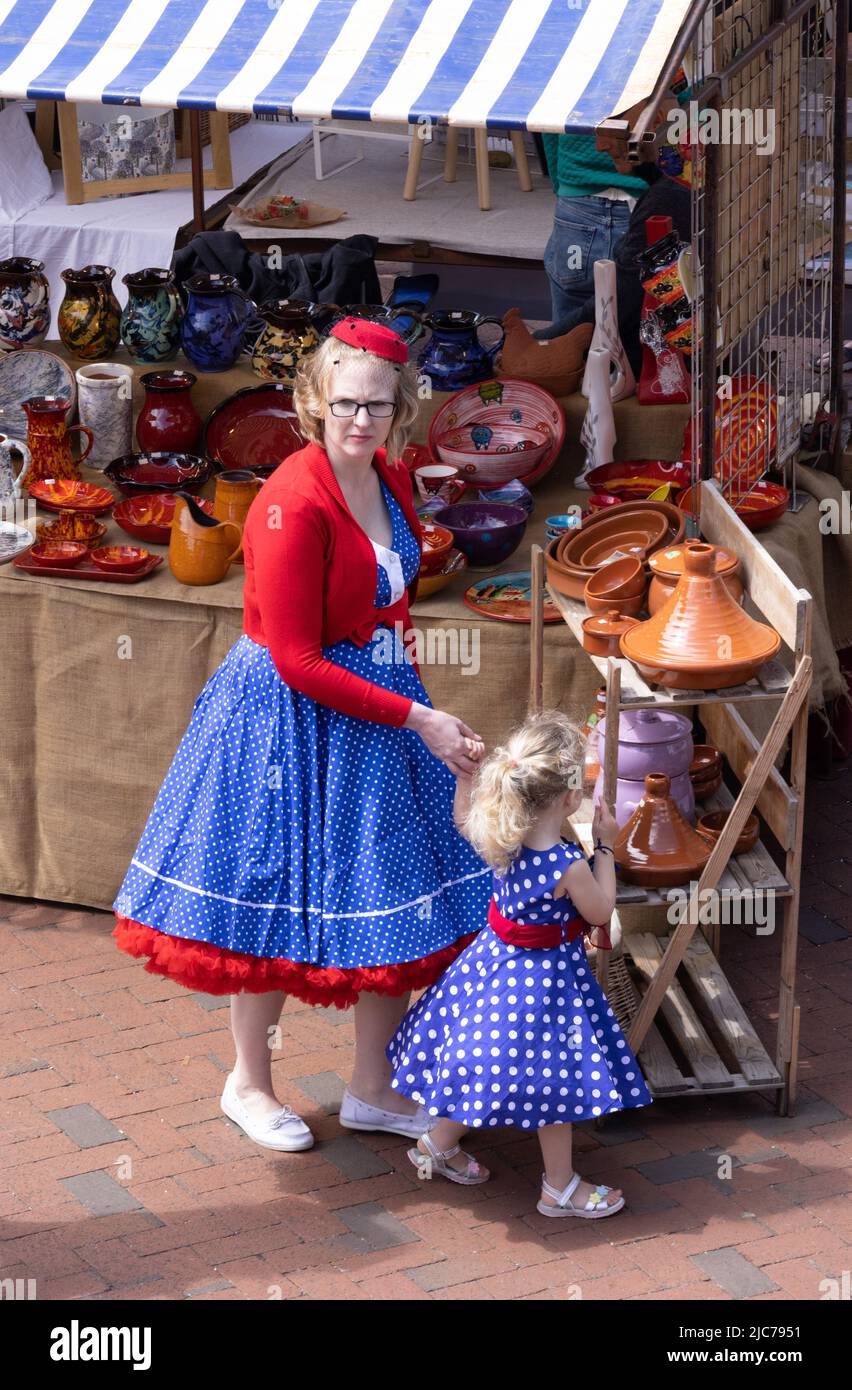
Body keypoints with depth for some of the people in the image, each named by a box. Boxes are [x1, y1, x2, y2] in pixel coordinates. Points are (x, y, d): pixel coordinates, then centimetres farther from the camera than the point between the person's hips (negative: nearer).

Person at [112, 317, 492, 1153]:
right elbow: (299, 663, -23)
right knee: (281, 897, 5)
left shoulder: (389, 479, 1)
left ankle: (373, 1090, 26)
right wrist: (416, 718, -22)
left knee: (395, 897, 12)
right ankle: (249, 1084, 25)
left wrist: (415, 698, 12)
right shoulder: (294, 504, -24)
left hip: (383, 700, 8)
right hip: (293, 716, -8)